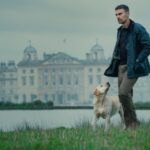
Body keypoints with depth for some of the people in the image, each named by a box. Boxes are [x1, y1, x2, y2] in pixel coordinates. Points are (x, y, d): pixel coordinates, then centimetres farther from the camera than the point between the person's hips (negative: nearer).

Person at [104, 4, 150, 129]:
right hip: (121, 66, 8)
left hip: (132, 67, -8)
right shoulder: (120, 30, 15)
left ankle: (133, 122, -8)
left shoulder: (138, 29, -10)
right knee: (124, 95, 4)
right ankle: (130, 126, 9)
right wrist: (115, 60, 14)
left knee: (123, 92, -20)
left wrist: (137, 61, -15)